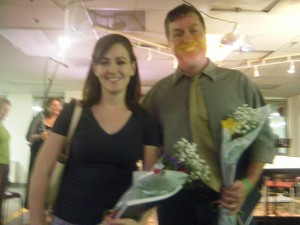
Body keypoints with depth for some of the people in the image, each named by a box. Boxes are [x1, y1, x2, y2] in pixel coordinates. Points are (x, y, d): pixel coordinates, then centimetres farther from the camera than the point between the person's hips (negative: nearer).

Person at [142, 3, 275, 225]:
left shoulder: (239, 82, 5)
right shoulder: (158, 92, 5)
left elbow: (263, 137, 3)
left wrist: (248, 184, -10)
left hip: (231, 201, 1)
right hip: (176, 201, 0)